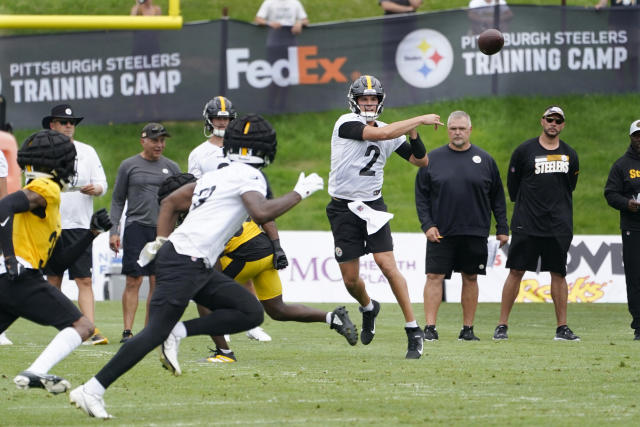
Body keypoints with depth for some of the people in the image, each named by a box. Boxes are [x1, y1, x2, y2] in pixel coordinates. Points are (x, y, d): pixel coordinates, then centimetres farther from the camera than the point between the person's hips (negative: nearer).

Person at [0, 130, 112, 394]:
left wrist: (92, 234, 25)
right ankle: (35, 374, -22)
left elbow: (59, 262, 28)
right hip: (21, 279, -9)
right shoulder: (47, 190, -1)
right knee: (82, 327, -5)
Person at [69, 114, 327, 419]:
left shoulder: (217, 175, 20)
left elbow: (171, 202, 25)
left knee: (251, 313, 7)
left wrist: (161, 242, 25)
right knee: (155, 332, -13)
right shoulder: (249, 176, -6)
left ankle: (179, 332, -3)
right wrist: (298, 194, -14)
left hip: (199, 268, 9)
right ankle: (92, 390, -13)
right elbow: (261, 213, -25)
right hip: (185, 263, -9)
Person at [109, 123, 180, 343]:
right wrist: (113, 231, 0)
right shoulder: (128, 166, 6)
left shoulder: (171, 167, 11)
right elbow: (117, 201, 9)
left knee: (157, 282, 1)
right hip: (136, 226, -2)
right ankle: (127, 331, -8)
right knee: (133, 281, -7)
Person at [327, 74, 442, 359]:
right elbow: (379, 134, -25)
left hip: (373, 205, 2)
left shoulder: (390, 134, 6)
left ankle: (413, 330, -11)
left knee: (388, 265, -14)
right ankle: (368, 308, 37)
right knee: (350, 279, 3)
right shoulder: (346, 123, -10)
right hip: (343, 208, -2)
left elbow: (421, 161, 11)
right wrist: (420, 120, -21)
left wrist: (413, 133, -6)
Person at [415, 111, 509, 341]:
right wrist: (427, 225, -6)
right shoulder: (433, 158, 5)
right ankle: (430, 328, -5)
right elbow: (421, 196, 5)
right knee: (434, 277, -7)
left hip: (475, 233, 1)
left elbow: (497, 197, 10)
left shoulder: (484, 160, 6)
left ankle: (468, 329, 13)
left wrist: (502, 228, 6)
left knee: (470, 279, 6)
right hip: (440, 232, -1)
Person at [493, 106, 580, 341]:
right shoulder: (524, 151, 0)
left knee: (558, 273, 3)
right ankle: (502, 325, -1)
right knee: (516, 271, -4)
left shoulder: (570, 155, 10)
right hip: (526, 224, -3)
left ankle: (562, 328, 7)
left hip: (558, 225, 3)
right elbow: (513, 186, 8)